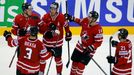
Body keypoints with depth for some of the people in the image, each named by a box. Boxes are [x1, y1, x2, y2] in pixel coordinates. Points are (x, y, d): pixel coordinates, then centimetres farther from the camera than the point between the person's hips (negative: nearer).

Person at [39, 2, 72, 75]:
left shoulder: (61, 17, -12)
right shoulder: (45, 17, -11)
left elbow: (66, 25, 5)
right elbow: (41, 29, -9)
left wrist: (68, 34, 12)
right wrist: (46, 33, -25)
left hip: (57, 42, -1)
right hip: (47, 42, 1)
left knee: (58, 59, 6)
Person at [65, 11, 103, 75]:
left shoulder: (98, 29, -30)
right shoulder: (86, 21, -13)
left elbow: (99, 42, -25)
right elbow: (80, 21, 13)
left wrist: (89, 48, -31)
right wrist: (71, 18, 9)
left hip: (89, 48, -6)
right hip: (80, 45, 6)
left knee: (81, 64, -9)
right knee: (75, 61, 16)